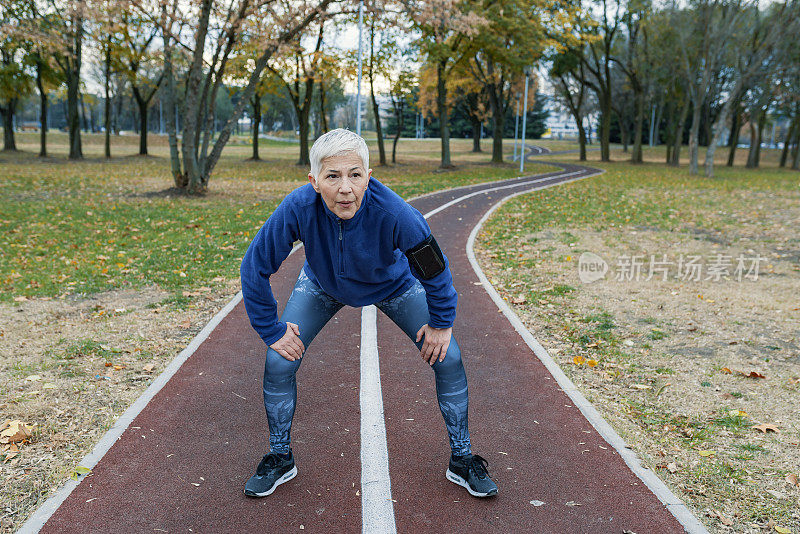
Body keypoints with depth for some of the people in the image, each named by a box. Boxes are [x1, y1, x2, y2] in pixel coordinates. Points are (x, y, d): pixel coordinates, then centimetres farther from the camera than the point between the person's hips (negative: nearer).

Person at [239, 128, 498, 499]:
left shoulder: (394, 213, -41)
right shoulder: (298, 208, -38)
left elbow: (435, 268, -23)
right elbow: (255, 267, -22)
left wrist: (441, 323, -10)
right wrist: (272, 330, -17)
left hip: (393, 284, -1)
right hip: (322, 285, 1)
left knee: (448, 358, -8)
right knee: (278, 362, -8)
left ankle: (461, 458, 16)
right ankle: (280, 458, 18)